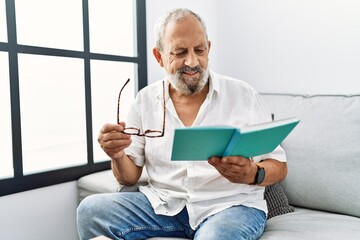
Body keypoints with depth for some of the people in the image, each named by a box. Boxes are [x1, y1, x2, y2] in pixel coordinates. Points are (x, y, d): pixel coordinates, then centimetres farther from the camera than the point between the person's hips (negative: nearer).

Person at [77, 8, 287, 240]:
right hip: (163, 203, 3)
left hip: (231, 204, -2)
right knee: (90, 210, -16)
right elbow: (130, 176, 7)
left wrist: (251, 173, -24)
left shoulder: (243, 95, -3)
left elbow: (279, 167, -1)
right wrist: (118, 156, -17)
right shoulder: (146, 100, 4)